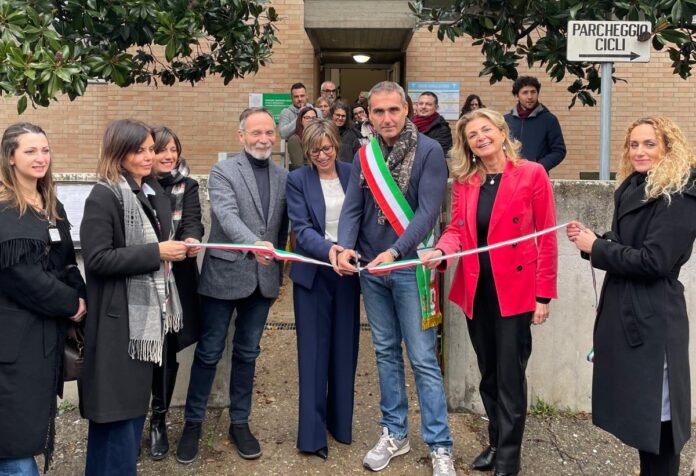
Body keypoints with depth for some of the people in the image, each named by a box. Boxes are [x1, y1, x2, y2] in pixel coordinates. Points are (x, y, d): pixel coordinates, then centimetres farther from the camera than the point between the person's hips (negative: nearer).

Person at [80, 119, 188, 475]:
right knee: (117, 404, -1)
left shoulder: (153, 193, 12)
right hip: (119, 320, -8)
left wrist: (177, 248, 6)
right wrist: (156, 253, -21)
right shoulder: (103, 197, -14)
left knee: (137, 399, 17)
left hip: (149, 312, 8)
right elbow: (96, 259, -22)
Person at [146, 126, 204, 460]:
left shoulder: (187, 186, 6)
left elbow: (193, 220, -8)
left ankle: (159, 419, 21)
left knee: (168, 349, 5)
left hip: (175, 278, 1)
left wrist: (192, 239, -31)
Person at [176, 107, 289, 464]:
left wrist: (277, 271, 11)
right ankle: (193, 424, 22)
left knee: (247, 353, 14)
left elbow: (283, 228, 12)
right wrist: (254, 244, -39)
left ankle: (239, 423, 27)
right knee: (209, 353, 6)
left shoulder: (283, 176, 8)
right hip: (224, 275, -4)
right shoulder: (223, 171, -6)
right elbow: (227, 215, -22)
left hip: (263, 279, 4)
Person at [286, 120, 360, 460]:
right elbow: (301, 228, -12)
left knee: (344, 348, 10)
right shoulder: (297, 180, -2)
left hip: (347, 271, 2)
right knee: (314, 351, 1)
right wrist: (330, 249, -29)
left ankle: (340, 420, 26)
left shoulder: (352, 175, 4)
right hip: (313, 273, -2)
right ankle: (312, 433, 8)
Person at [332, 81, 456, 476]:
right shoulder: (364, 156, 7)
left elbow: (428, 212, -16)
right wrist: (344, 247, -16)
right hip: (369, 268, 5)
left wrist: (395, 252, -27)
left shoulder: (429, 152, -9)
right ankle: (395, 433, 26)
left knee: (423, 359, -2)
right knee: (386, 352, 14)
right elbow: (353, 208, 3)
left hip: (410, 267, -5)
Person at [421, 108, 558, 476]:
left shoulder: (532, 174, -6)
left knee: (509, 376, 1)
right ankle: (496, 443, 32)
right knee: (488, 373, 16)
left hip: (514, 289, -5)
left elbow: (547, 237, -7)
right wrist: (440, 250, -19)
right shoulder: (464, 181, 8)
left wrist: (544, 294, -9)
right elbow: (457, 228, 5)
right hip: (476, 290, 5)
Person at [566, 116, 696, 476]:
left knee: (655, 412, 1)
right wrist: (592, 239, -1)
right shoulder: (632, 188, 13)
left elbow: (654, 260, -22)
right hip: (623, 310, 9)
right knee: (639, 409, 16)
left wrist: (596, 248, -14)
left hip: (653, 319, -9)